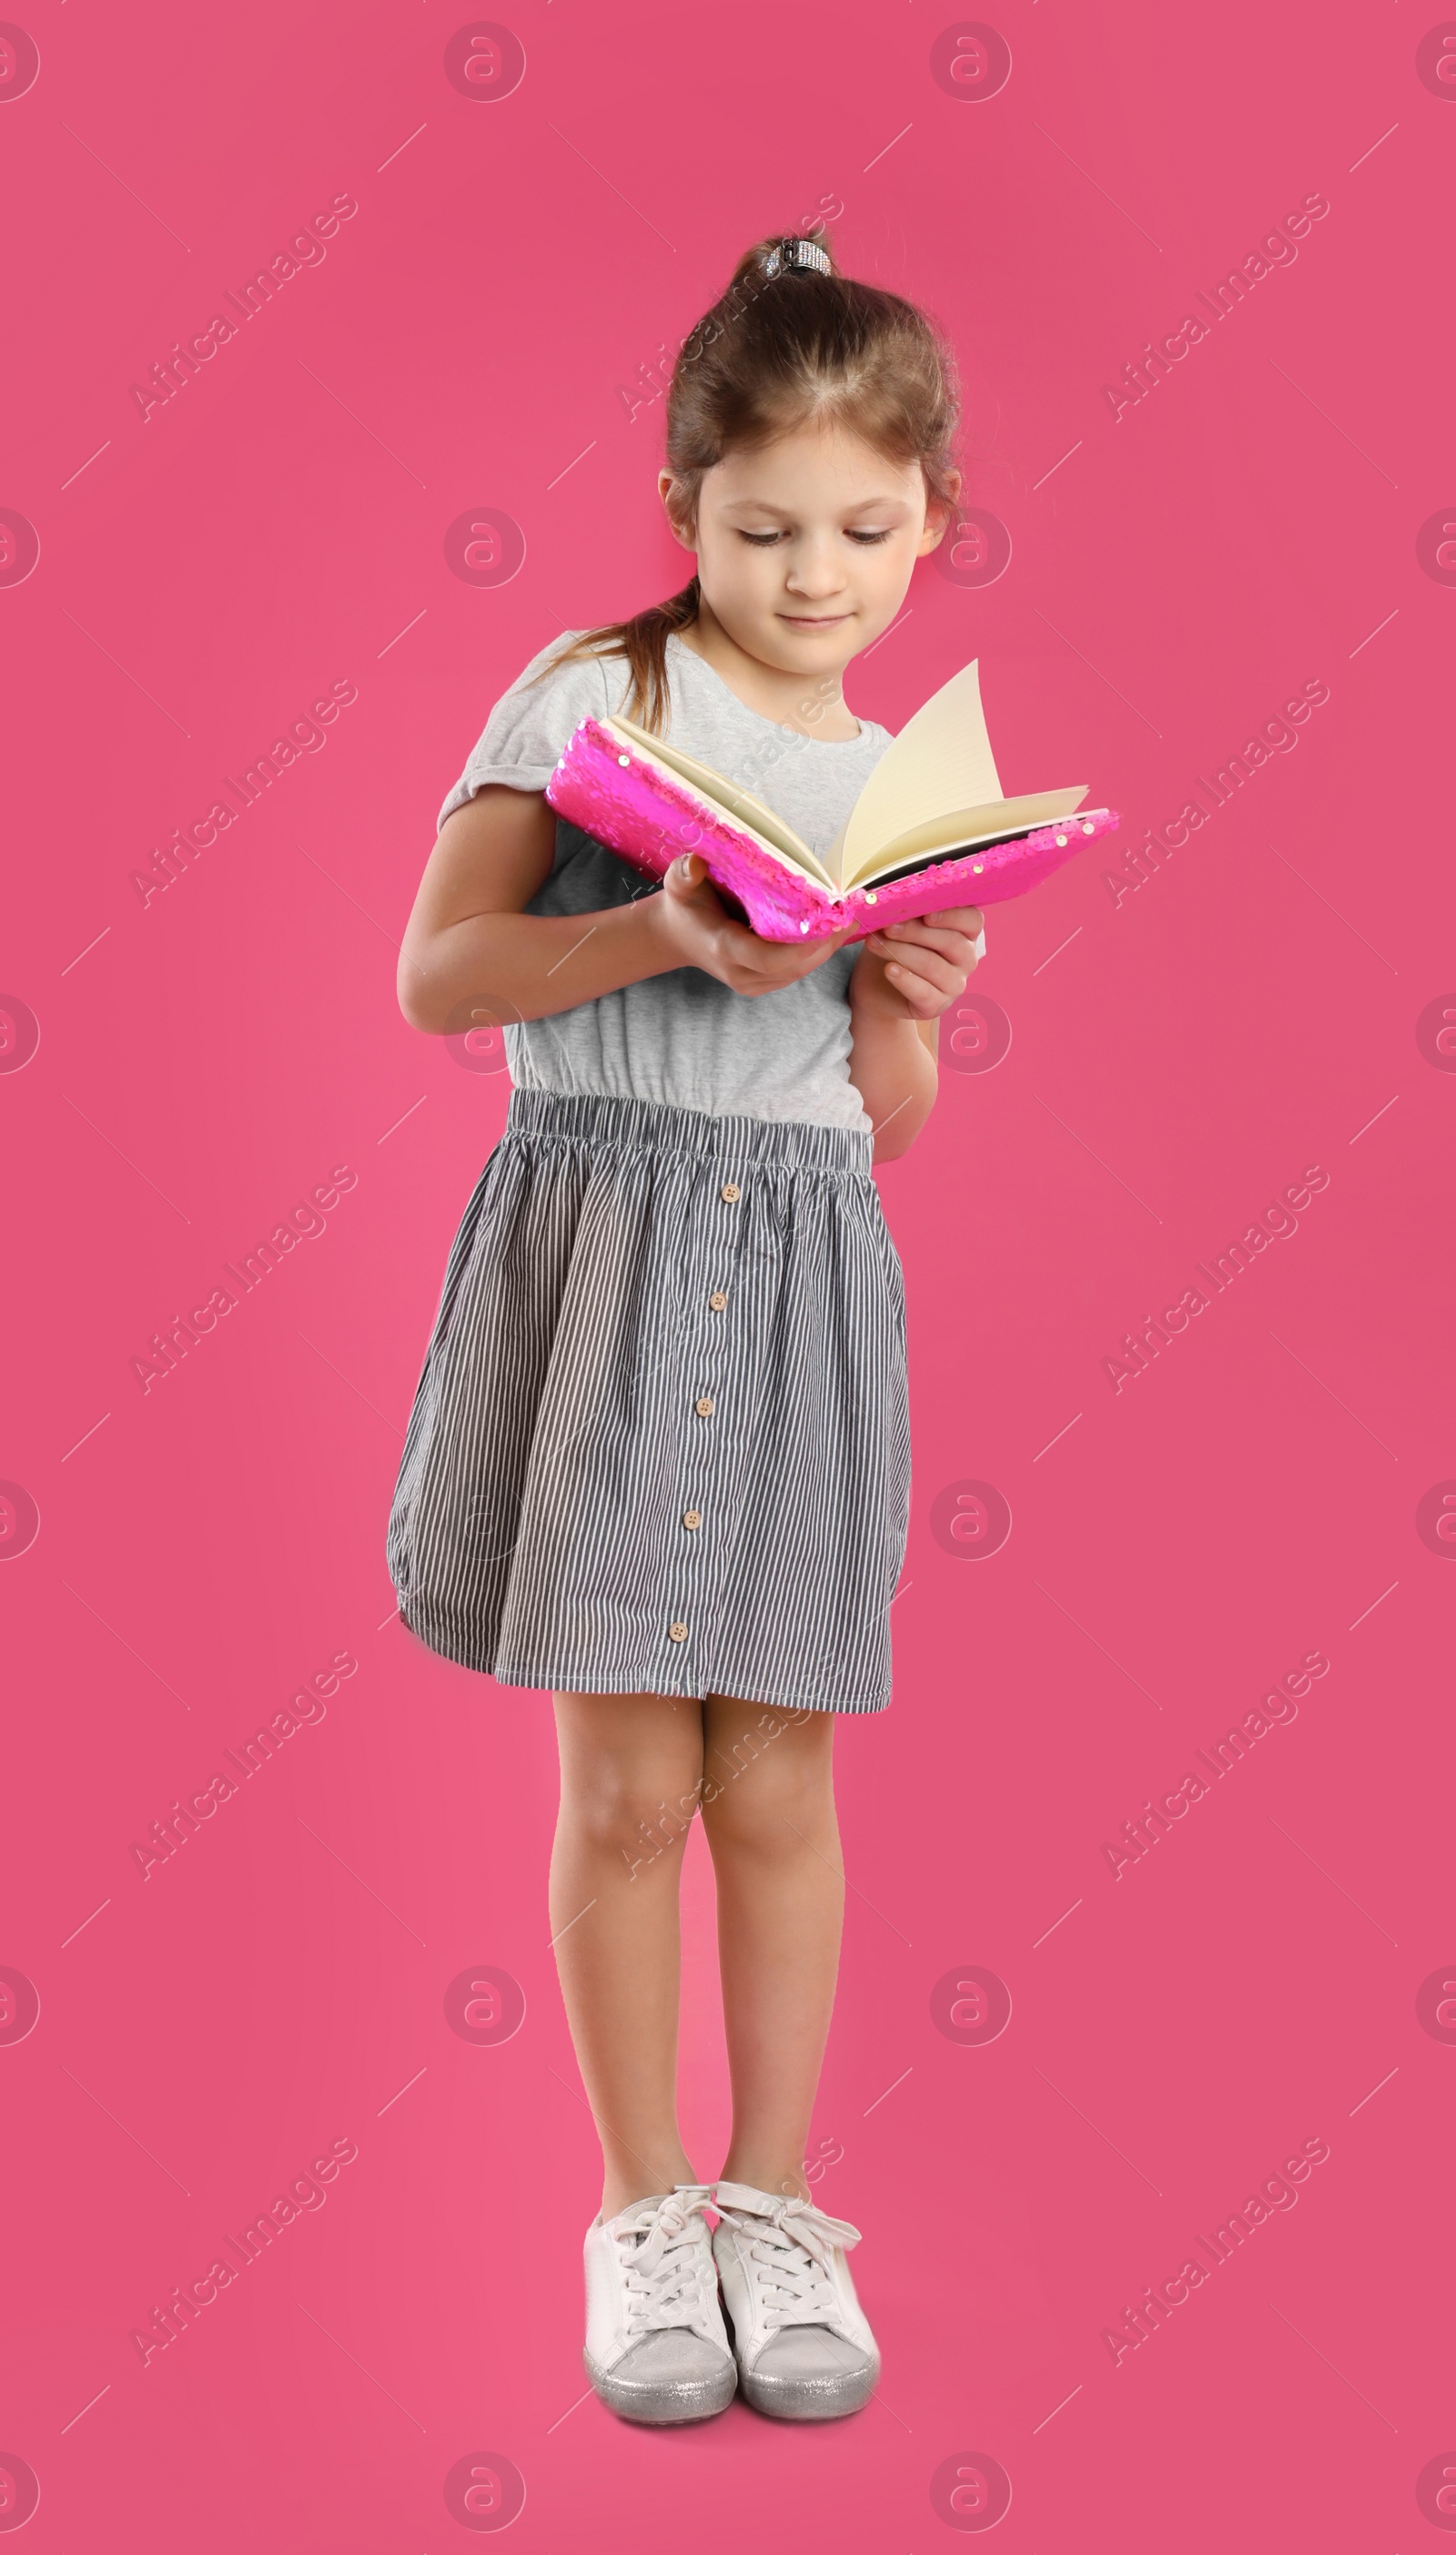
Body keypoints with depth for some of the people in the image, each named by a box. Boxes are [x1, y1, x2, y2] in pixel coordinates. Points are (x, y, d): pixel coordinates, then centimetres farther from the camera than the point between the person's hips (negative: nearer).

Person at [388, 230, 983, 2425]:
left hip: (804, 1266, 3)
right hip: (604, 1246, -3)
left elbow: (890, 1123, 13)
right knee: (630, 1784, 2)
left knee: (779, 1785, 6)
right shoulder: (593, 693, 0)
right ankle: (643, 2207, 20)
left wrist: (907, 995, -7)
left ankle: (775, 2202, 22)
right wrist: (670, 935, -20)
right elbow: (437, 974, -8)